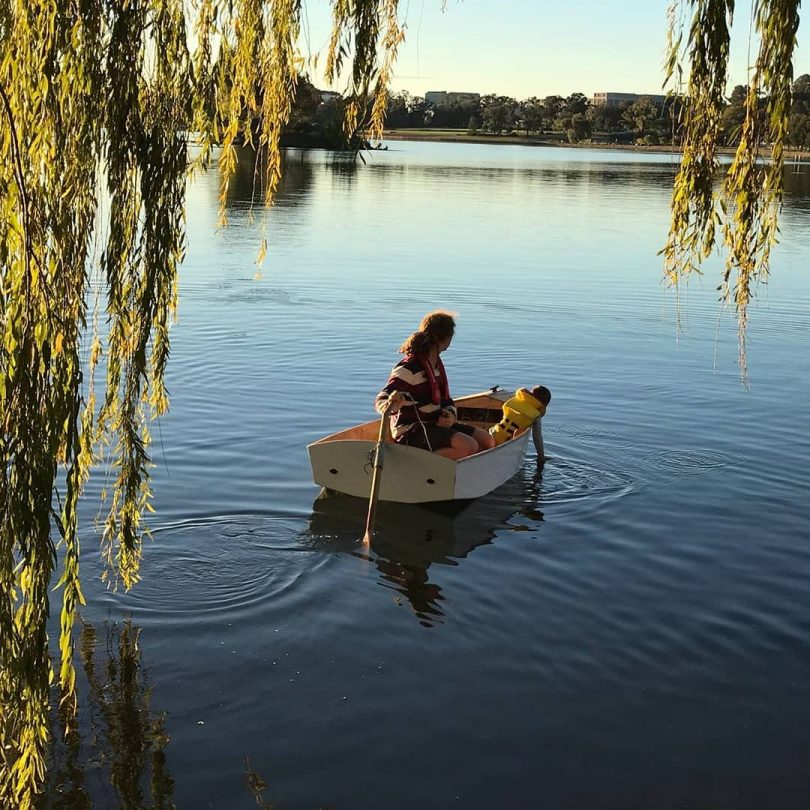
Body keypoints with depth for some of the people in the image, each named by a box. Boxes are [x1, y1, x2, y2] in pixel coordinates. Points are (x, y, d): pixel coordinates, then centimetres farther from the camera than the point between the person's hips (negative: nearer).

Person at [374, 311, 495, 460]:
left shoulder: (437, 364, 12)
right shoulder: (408, 368, -17)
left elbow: (446, 400, 19)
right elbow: (380, 400, -24)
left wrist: (450, 415, -5)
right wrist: (390, 406, -50)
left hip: (435, 424, 9)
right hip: (410, 432, -9)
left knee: (487, 441, 1)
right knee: (468, 446, -28)